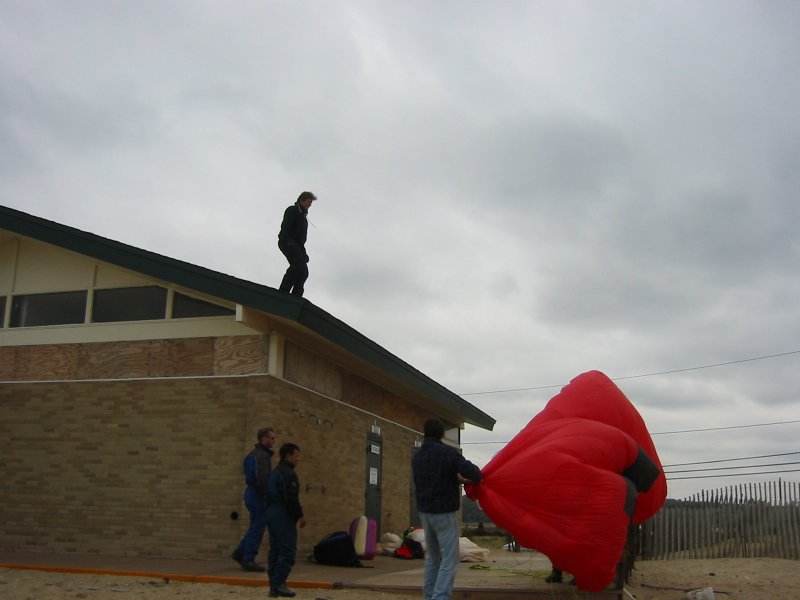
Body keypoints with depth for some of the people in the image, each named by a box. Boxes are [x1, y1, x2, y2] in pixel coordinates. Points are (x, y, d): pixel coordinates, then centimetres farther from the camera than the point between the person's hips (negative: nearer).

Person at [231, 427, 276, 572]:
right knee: (257, 528, -3)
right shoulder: (262, 455, -15)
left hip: (252, 493, 10)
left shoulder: (254, 454, 18)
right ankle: (248, 561, 1)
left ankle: (240, 553, 22)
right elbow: (262, 479, -23)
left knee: (255, 527, 18)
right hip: (258, 495, -10)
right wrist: (267, 497, -20)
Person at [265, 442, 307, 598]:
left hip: (271, 513, 10)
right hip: (284, 515, -10)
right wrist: (300, 515, -12)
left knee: (275, 550, 11)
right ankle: (279, 584, -10)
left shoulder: (274, 473, 18)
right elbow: (291, 498, -19)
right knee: (288, 549, -7)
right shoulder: (288, 473, -13)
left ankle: (273, 585, 13)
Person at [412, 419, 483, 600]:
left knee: (432, 557, 18)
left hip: (425, 512, 7)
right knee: (449, 561, -6)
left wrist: (456, 478, 20)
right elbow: (471, 472, -19)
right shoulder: (448, 452, -12)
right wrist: (477, 477, 3)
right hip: (444, 513, -7)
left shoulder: (417, 456, 11)